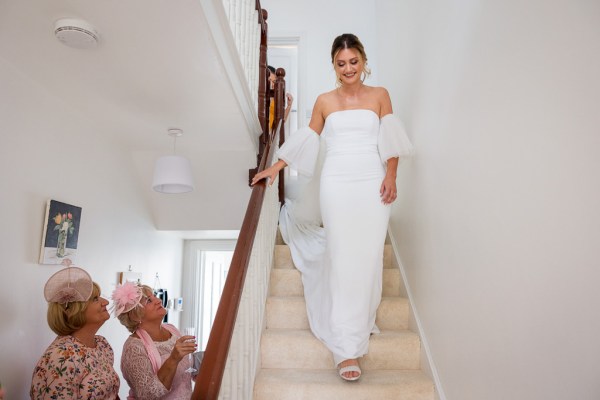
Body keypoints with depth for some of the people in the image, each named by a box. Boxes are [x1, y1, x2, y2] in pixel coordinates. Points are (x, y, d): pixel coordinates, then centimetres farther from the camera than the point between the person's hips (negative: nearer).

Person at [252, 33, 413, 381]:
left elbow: (390, 140, 5)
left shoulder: (380, 95, 11)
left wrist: (391, 176, -7)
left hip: (373, 184, 1)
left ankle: (360, 323, 23)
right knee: (342, 261, -5)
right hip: (336, 185, 0)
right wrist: (276, 167, 16)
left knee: (368, 258, 1)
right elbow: (307, 139, 18)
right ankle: (347, 347, -2)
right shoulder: (324, 101, 12)